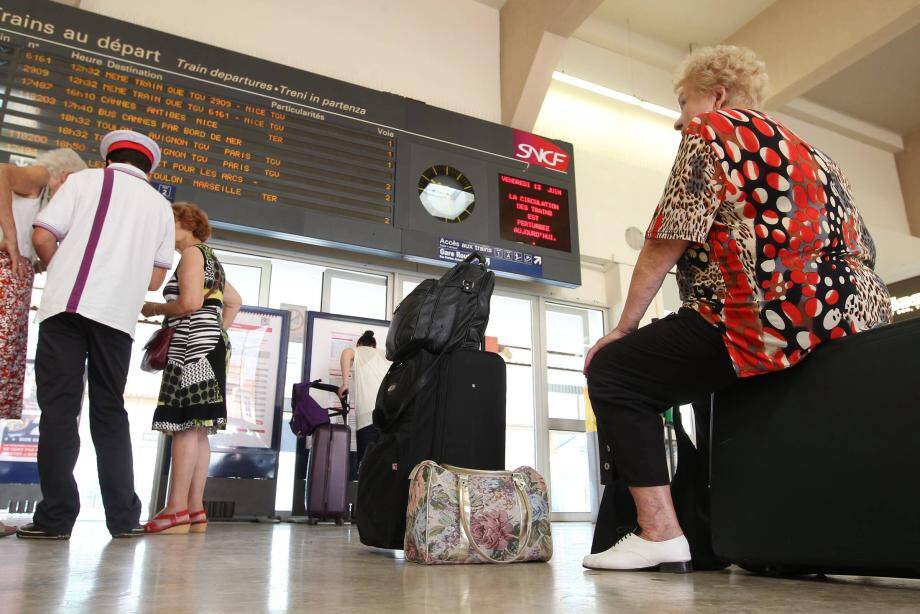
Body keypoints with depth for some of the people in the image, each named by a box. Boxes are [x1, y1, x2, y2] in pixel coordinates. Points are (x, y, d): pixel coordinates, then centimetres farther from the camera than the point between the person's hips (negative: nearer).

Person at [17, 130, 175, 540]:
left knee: (59, 408, -1)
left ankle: (56, 517, -4)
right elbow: (155, 279, 13)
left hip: (67, 306, -2)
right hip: (120, 315, 3)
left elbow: (42, 237, 0)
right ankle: (122, 518, 8)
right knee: (110, 412, 8)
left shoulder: (85, 180, 10)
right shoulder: (161, 206, 18)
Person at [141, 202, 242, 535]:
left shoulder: (192, 253, -3)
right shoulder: (211, 259, 26)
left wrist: (155, 309, 0)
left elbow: (190, 302, -15)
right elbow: (235, 302, 31)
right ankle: (195, 509, 5)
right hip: (211, 347, 10)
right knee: (197, 430, 5)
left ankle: (177, 511, -14)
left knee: (185, 426, -13)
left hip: (194, 346, -10)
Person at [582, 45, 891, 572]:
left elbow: (668, 243, -7)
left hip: (771, 320, -10)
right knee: (712, 374, 33)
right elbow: (863, 249, 23)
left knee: (612, 372, -1)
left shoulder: (710, 132, 3)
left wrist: (623, 329, 2)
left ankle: (660, 532, -9)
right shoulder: (808, 150, 26)